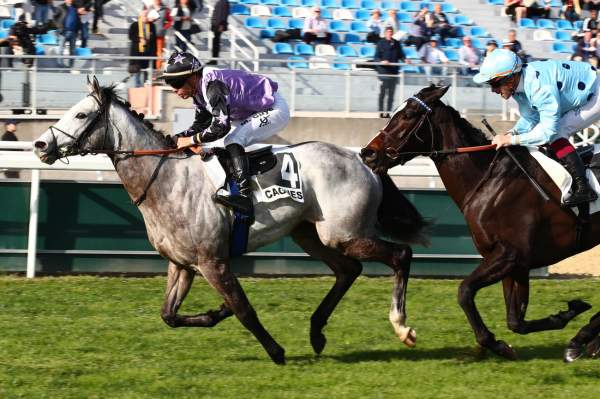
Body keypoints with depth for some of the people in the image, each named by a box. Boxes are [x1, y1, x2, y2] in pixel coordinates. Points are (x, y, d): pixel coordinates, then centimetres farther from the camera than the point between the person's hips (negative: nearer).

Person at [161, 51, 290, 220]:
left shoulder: (212, 85, -27)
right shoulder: (199, 89, 4)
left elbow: (221, 126, -32)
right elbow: (200, 124, 15)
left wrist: (192, 139, -22)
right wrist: (177, 138, 1)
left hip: (275, 110, -11)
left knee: (233, 140, -23)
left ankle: (244, 195, -35)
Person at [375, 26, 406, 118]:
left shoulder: (396, 43, 12)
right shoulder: (381, 43, 0)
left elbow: (401, 55, 16)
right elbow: (376, 57, -4)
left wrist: (404, 60, -5)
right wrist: (381, 61, -23)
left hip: (394, 71, 4)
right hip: (383, 71, -4)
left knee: (391, 93, 5)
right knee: (382, 93, -4)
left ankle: (388, 111, 10)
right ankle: (381, 111, 1)